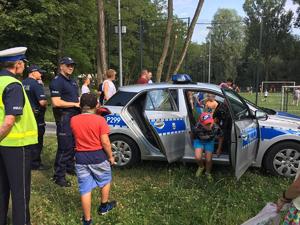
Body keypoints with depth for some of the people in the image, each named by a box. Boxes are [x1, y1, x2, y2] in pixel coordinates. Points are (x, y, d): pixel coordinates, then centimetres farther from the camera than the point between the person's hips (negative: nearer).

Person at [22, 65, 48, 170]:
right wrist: (46, 104, -5)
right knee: (37, 141, 3)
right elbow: (42, 102, -25)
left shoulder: (22, 83, 7)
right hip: (36, 116, -8)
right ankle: (35, 163, 11)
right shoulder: (37, 84, -18)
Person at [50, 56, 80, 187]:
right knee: (65, 147, -7)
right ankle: (59, 176, 2)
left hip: (75, 116, 9)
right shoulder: (57, 81, -10)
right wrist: (75, 104, -15)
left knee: (73, 145, 15)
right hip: (64, 117, -9)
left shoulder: (72, 81, 19)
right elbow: (56, 102, -20)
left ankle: (69, 167, 30)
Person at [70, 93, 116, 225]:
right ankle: (104, 206, 40)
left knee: (85, 189, 10)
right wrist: (111, 156, -1)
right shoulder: (100, 120, -13)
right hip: (98, 156, -2)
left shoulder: (73, 120, -2)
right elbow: (105, 142, -15)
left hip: (80, 157, 3)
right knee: (105, 180, 24)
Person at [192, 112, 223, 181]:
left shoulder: (216, 128, -32)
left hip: (209, 142, 1)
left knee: (208, 160, -3)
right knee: (198, 157, -20)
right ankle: (201, 167, 17)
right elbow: (193, 136, -12)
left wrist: (219, 149, 1)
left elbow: (220, 137, -10)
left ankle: (208, 173, 31)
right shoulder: (197, 128, -36)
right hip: (199, 141, -1)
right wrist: (196, 146, 3)